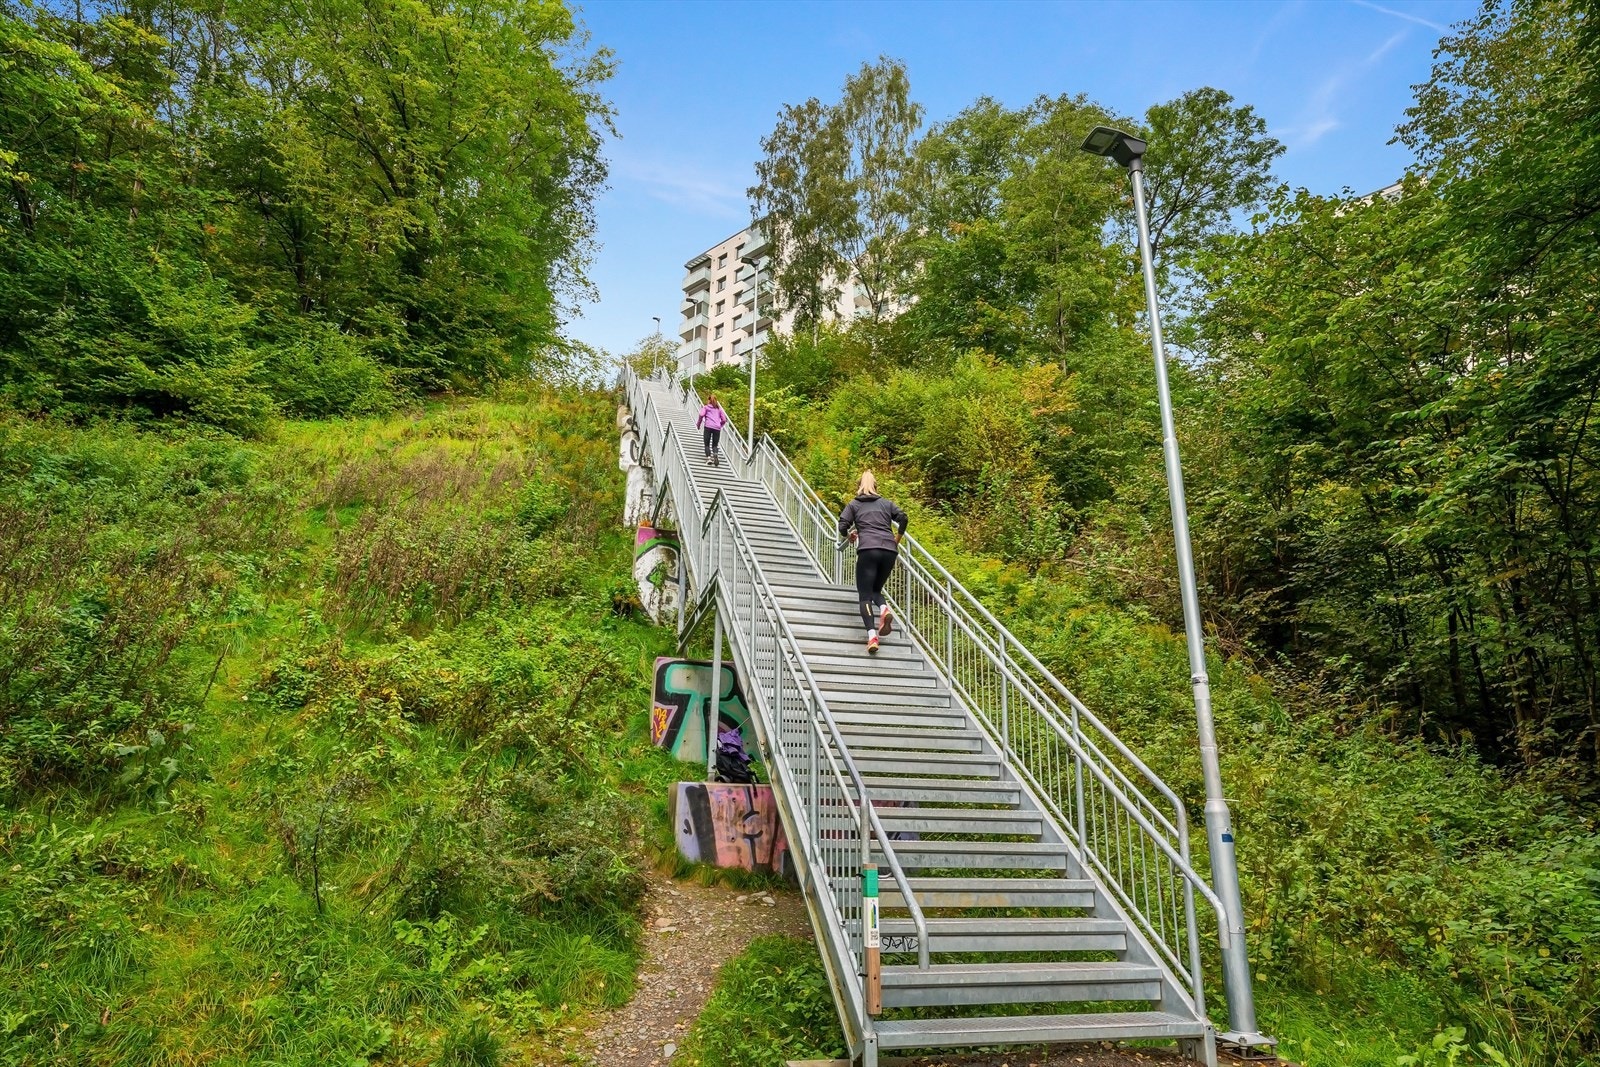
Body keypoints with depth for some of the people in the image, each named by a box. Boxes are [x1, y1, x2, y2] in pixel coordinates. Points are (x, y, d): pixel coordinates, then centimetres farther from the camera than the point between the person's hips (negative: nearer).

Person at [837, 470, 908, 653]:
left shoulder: (853, 505, 18)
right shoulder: (887, 503, 23)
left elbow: (842, 527, 7)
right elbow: (903, 518, 7)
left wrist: (850, 535, 28)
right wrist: (897, 539, 21)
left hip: (868, 550, -3)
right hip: (889, 551, 3)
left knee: (865, 595, -2)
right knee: (876, 589, 19)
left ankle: (872, 636, -23)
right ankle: (884, 609, -15)